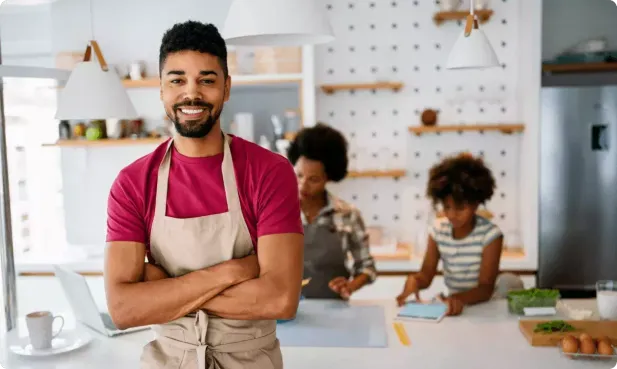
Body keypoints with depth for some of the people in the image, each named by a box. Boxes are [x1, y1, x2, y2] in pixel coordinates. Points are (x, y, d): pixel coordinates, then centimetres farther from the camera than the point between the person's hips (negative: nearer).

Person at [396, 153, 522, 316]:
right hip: (453, 304, 2)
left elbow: (486, 288, -18)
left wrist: (460, 299, -38)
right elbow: (426, 275, 0)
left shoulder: (490, 234, -13)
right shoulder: (438, 229, -2)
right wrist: (413, 280, -24)